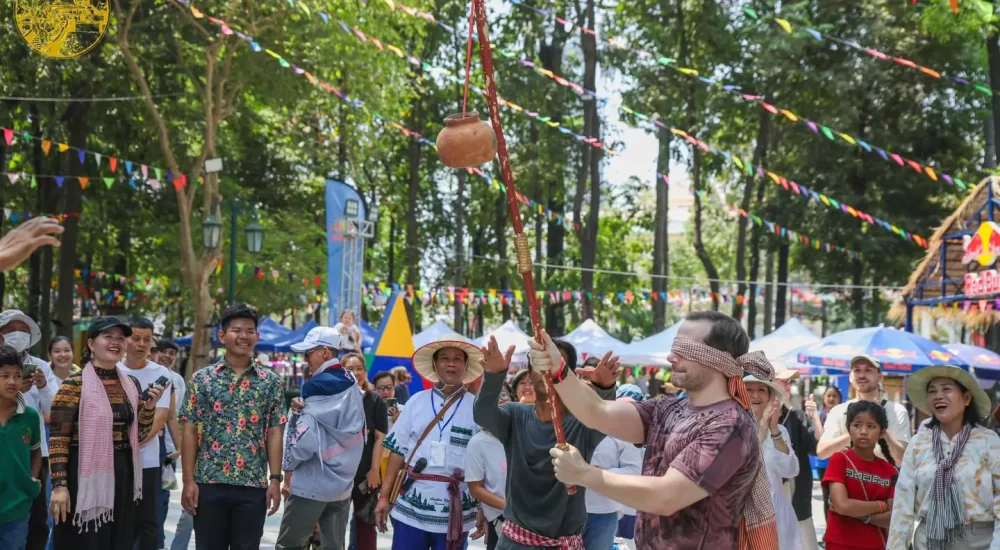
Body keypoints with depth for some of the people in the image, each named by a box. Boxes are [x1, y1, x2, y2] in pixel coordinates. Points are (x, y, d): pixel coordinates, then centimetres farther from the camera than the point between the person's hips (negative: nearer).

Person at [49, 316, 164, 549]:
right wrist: (59, 485, -17)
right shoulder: (75, 384, -8)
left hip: (123, 475, 6)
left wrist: (149, 407, -2)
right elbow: (58, 439, -11)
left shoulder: (131, 384, 10)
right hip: (86, 475, -6)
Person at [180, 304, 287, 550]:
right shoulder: (202, 379, 3)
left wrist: (275, 480, -3)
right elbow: (190, 432, 1)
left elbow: (274, 434, 4)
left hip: (254, 485, 1)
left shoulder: (270, 382, 5)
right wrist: (188, 481, -4)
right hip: (209, 483, 0)